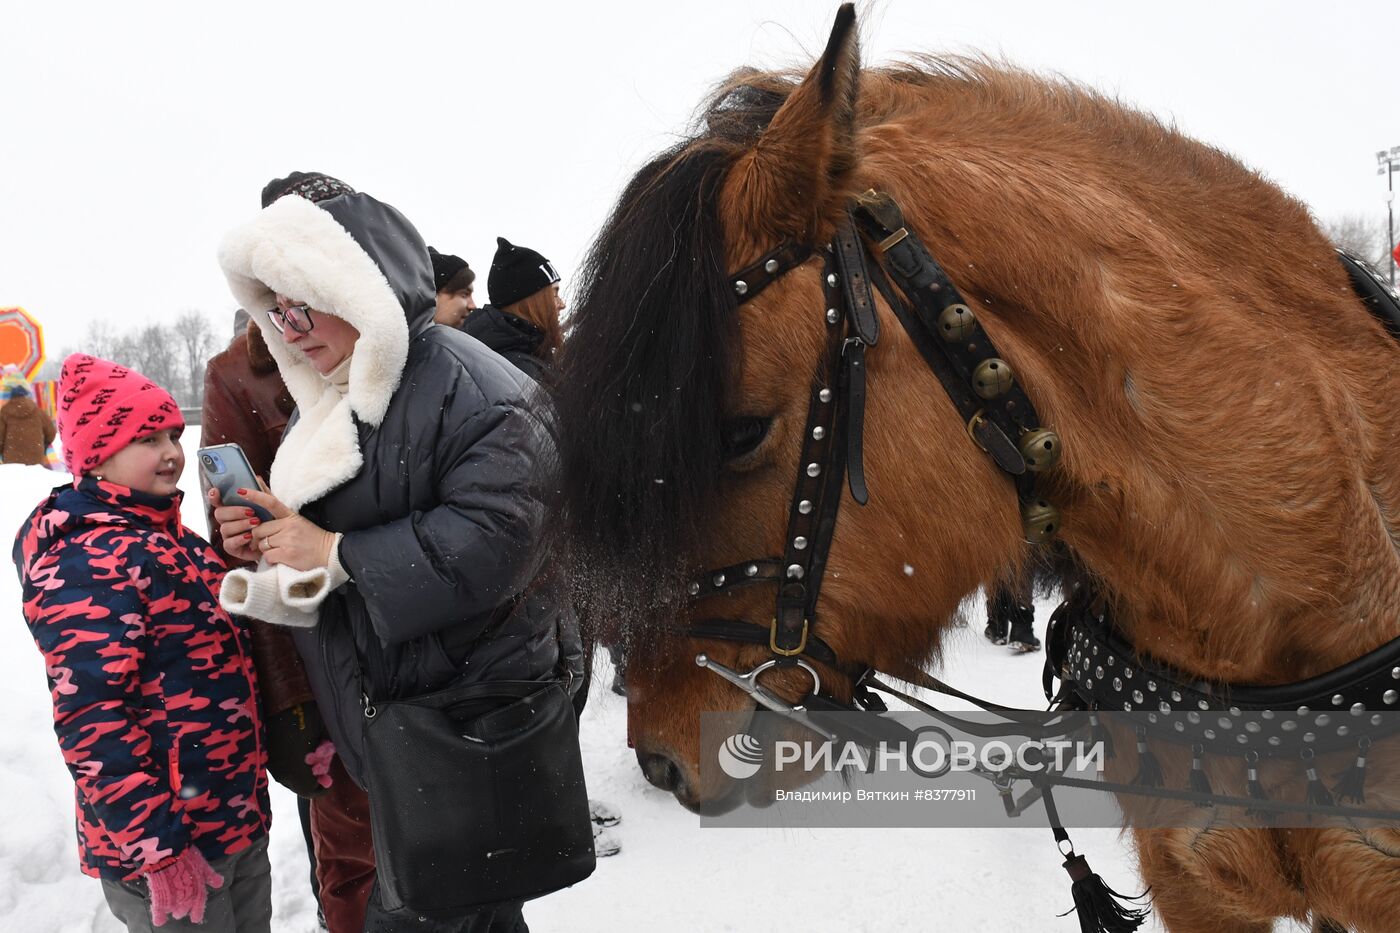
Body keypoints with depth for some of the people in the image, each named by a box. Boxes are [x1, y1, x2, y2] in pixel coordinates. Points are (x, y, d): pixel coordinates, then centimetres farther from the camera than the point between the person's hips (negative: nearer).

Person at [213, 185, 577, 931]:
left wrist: (334, 554, -24)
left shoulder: (466, 387, -18)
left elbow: (495, 534, -29)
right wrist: (266, 545, -4)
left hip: (472, 697, -8)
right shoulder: (330, 401, 11)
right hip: (384, 705, 8)